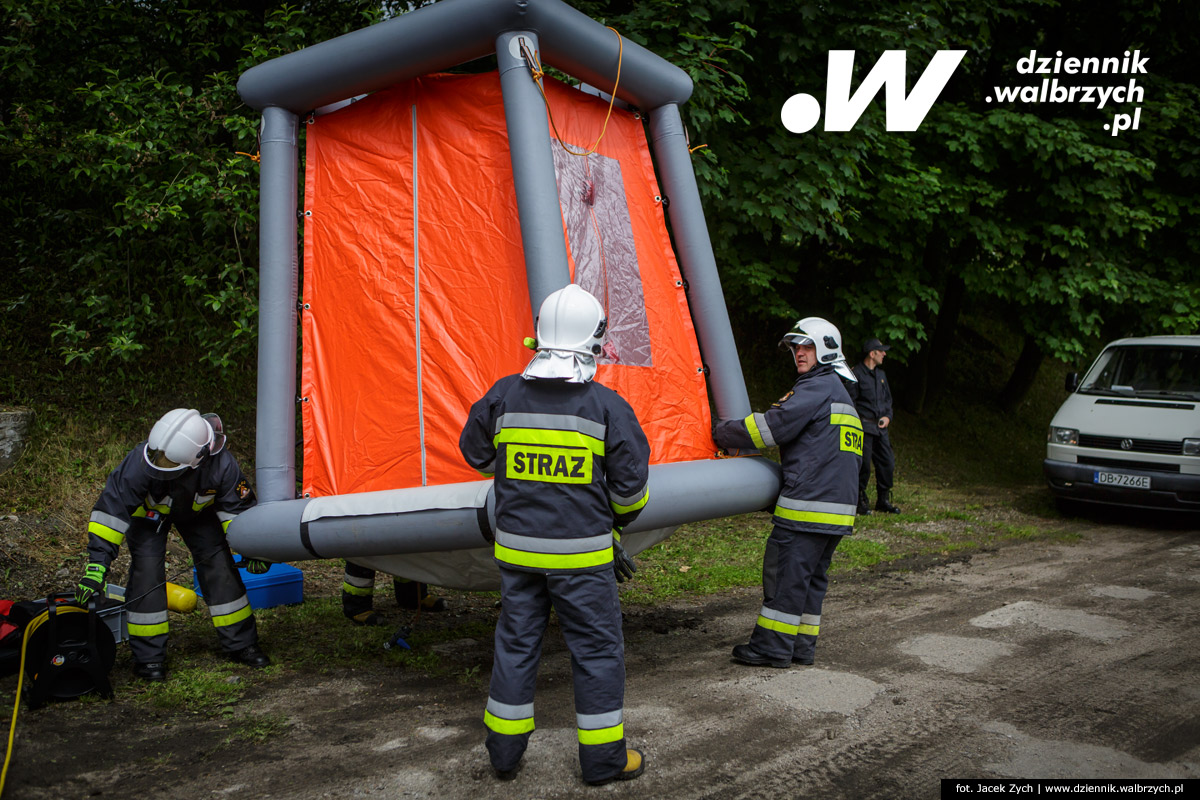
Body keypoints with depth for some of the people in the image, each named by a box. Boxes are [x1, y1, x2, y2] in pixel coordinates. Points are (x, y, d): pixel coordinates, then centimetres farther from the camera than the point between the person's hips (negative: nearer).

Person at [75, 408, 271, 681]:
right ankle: (148, 656, -3)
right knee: (147, 570, -15)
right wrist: (97, 565, -38)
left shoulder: (221, 464, -37)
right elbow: (112, 509, -35)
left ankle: (241, 643, 9)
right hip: (149, 509, -1)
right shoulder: (141, 461, -42)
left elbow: (238, 507, -18)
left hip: (197, 509, 1)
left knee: (219, 565, -6)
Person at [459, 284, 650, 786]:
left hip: (517, 547, 3)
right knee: (596, 648, 9)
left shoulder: (503, 396, -3)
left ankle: (504, 752, 26)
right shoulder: (608, 406, -10)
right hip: (582, 553, -3)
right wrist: (620, 518, 17)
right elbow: (631, 485, -5)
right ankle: (603, 758, 19)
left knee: (515, 643, 15)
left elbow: (476, 452, 13)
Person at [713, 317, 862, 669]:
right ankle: (802, 646, 18)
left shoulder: (818, 388, -9)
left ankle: (773, 647, 2)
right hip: (836, 509, 10)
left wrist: (723, 432, -4)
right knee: (812, 576, 13)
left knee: (785, 573, -4)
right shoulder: (841, 395, 23)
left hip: (806, 507, -10)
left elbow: (772, 426, -14)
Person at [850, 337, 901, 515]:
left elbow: (888, 398, 24)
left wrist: (887, 416, 7)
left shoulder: (881, 375, 17)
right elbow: (851, 402, -8)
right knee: (864, 464, -9)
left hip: (881, 428, 7)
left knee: (887, 463, 5)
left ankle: (883, 500, 18)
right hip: (864, 427, -7)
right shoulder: (856, 374, -7)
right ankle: (861, 501, 5)